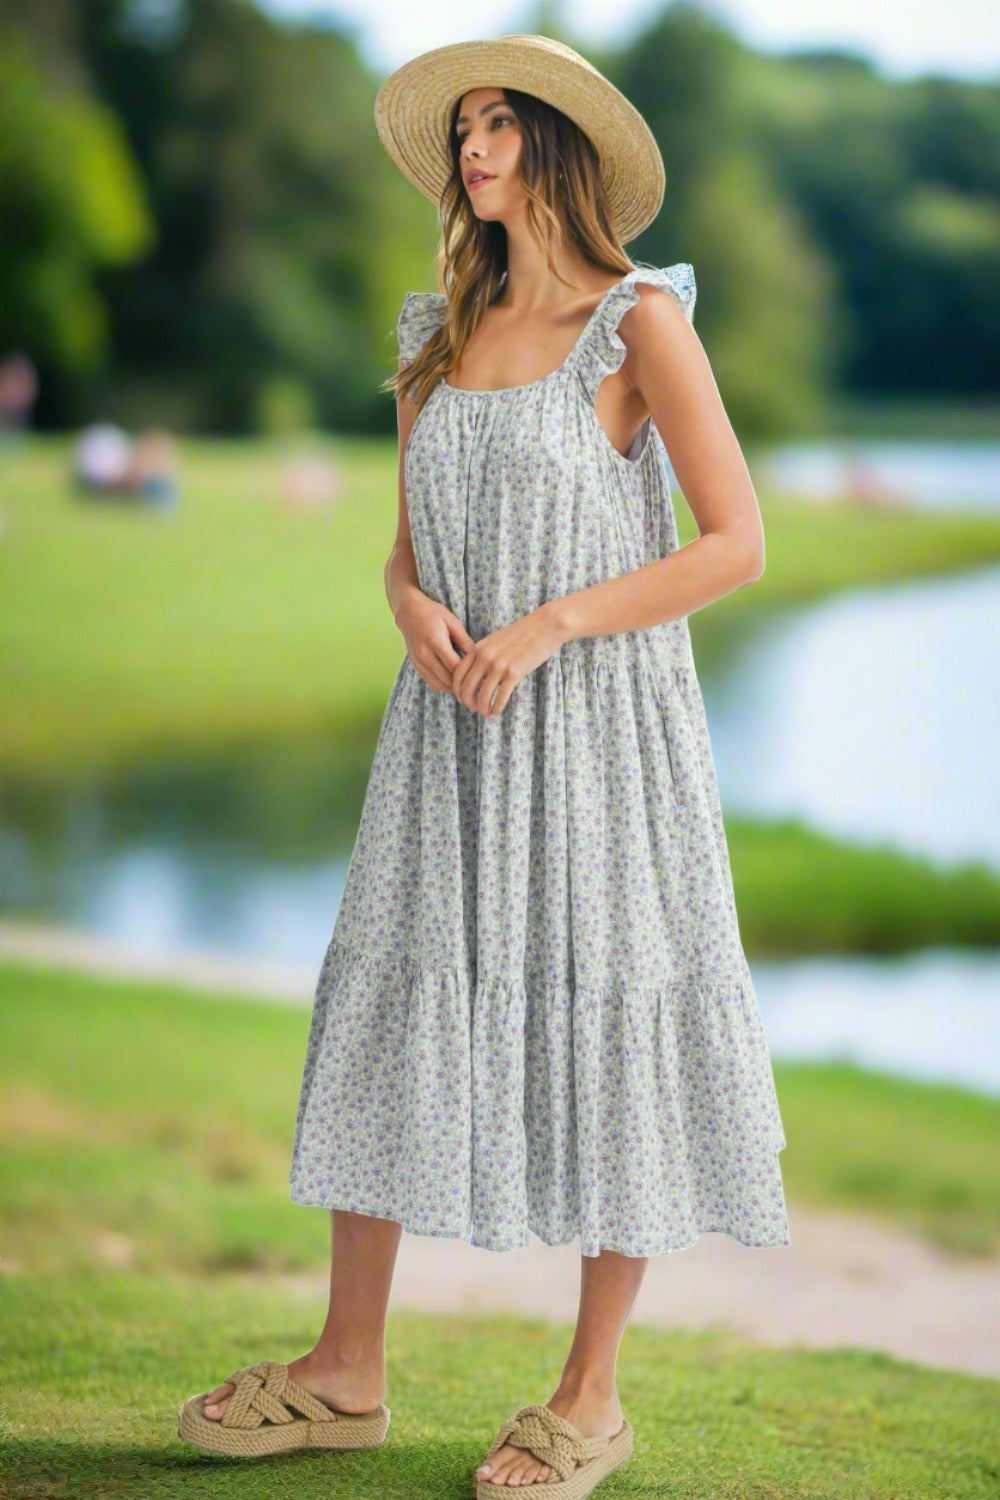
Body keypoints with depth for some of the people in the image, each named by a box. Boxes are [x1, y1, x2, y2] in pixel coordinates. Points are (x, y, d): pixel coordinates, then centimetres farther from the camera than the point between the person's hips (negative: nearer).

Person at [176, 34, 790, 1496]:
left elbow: (736, 544, -9)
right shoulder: (439, 337, 12)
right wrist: (417, 610, -7)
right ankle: (346, 1371, 16)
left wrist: (544, 626, -16)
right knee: (397, 1005, 6)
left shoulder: (640, 321, -5)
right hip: (453, 728, 6)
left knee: (599, 1027, 0)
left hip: (596, 720, -5)